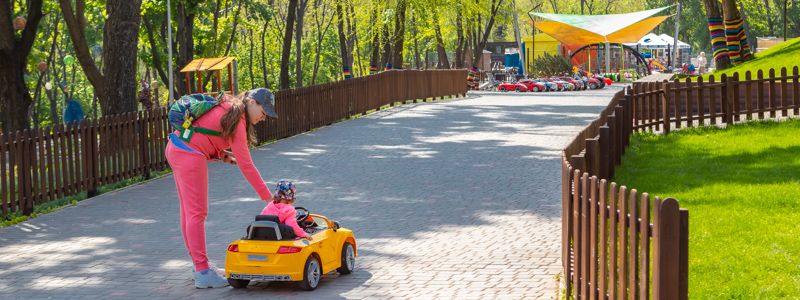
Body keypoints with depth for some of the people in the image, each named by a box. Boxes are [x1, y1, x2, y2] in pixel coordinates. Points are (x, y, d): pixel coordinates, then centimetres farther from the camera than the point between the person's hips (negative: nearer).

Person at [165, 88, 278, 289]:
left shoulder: (227, 109, 12)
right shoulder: (237, 120, -16)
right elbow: (245, 164, -17)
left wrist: (221, 154, 1)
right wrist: (267, 196, -12)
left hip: (175, 150, 10)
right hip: (189, 156, -10)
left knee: (189, 210, 16)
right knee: (197, 212, -7)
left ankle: (198, 263, 26)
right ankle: (202, 273, -6)